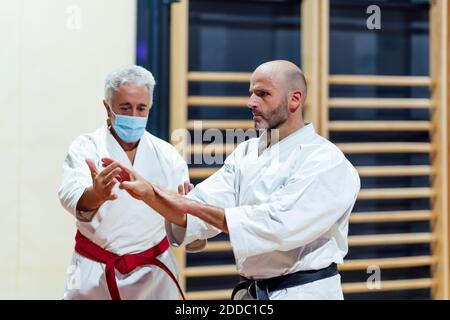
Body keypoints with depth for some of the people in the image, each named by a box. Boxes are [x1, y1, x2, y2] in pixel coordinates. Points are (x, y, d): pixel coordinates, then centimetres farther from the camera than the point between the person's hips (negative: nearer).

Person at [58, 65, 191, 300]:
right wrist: (96, 194, -46)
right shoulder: (86, 148, -4)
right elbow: (72, 196, -23)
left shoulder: (167, 154, 4)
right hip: (95, 272, -2)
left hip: (153, 273, 2)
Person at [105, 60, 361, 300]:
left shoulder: (328, 162, -15)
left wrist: (190, 204, -25)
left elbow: (277, 226, -27)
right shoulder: (247, 153, 5)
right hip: (252, 291, 6)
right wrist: (148, 192, -24)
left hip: (304, 293, -6)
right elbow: (199, 211, -5)